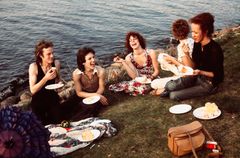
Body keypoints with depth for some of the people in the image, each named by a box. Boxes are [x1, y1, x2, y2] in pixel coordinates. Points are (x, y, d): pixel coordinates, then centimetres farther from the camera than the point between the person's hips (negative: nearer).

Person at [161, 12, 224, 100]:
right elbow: (193, 64, 0)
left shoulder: (215, 49, -26)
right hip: (197, 76, 6)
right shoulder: (197, 43, -5)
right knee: (170, 86, -18)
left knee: (173, 96, -15)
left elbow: (218, 74, -17)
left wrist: (201, 72, -31)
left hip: (209, 84, -6)